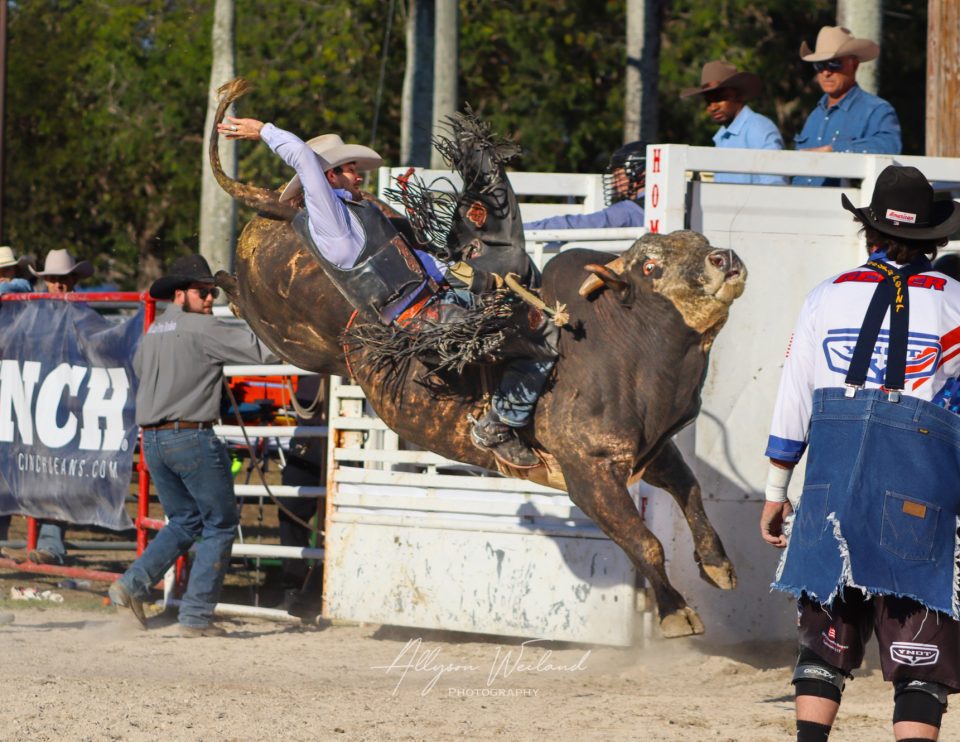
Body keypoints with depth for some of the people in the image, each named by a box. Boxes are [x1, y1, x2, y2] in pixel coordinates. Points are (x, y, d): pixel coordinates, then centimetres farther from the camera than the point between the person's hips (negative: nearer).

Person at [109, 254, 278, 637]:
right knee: (220, 524, 3)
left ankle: (134, 583, 2)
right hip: (192, 437, -8)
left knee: (183, 521, 20)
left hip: (153, 440, 8)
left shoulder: (153, 331, 13)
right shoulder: (201, 328, -11)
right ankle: (196, 615, -1)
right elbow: (259, 349, -14)